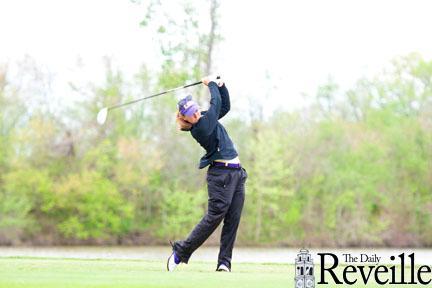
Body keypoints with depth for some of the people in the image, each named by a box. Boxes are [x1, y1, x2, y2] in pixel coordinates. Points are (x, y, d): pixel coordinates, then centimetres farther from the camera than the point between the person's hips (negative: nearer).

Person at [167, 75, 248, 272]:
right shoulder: (200, 128, -15)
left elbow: (224, 106, 22)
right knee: (215, 216, -10)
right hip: (221, 173, -8)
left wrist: (221, 86, 8)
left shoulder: (205, 118, 12)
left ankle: (224, 262, 0)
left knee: (233, 219, 1)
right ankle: (181, 252, -1)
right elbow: (216, 103, -13)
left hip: (236, 173, 9)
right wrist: (211, 84, 1)